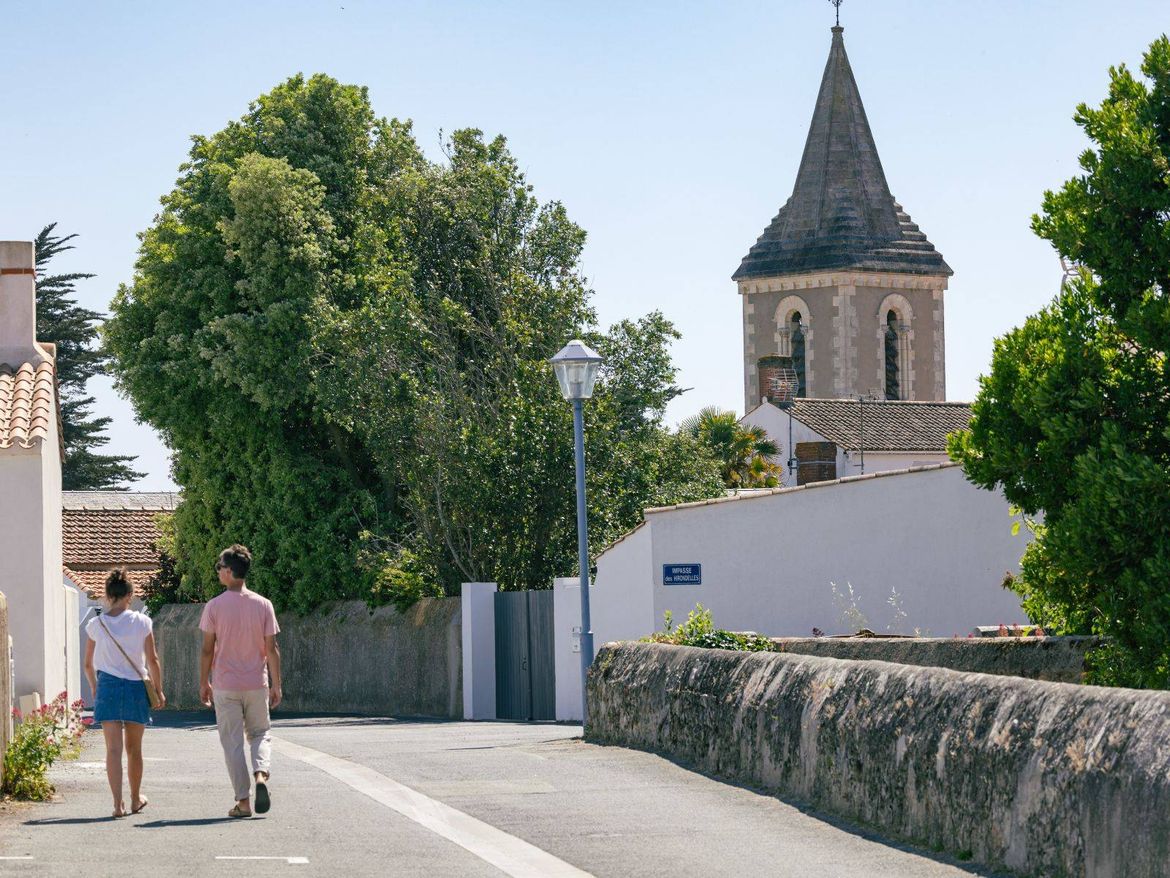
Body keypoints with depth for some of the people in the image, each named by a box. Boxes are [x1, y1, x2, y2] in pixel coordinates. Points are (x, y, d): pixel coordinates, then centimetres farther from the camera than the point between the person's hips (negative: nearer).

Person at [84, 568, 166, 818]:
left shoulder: (96, 625, 0)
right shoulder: (142, 622, -4)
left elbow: (88, 665, 8)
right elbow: (152, 660, -3)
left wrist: (94, 689, 25)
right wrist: (159, 691, 9)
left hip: (107, 686, 0)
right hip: (135, 687, 0)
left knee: (113, 748, -4)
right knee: (134, 748, 15)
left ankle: (118, 803, -16)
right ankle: (136, 799, 30)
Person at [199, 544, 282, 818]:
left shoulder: (214, 606, -7)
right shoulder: (263, 605, -2)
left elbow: (208, 650, -4)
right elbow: (271, 649, -1)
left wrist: (204, 683, 7)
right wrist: (276, 685, 6)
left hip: (225, 686, -2)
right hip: (257, 684, 2)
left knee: (232, 743, 5)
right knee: (260, 734, 17)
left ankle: (243, 801, 3)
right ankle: (261, 774, -11)